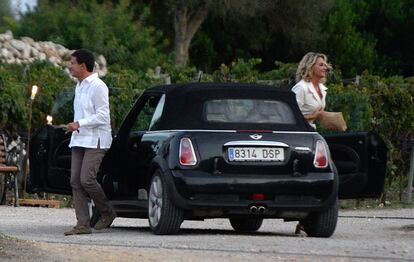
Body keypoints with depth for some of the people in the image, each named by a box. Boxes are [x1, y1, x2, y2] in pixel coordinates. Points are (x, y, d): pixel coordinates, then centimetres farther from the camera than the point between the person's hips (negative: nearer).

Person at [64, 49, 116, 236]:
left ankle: (107, 213, 4)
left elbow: (102, 116, -16)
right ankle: (82, 224, 0)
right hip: (79, 140, 9)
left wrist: (79, 124, -19)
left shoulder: (97, 87, -11)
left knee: (87, 179, -16)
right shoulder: (79, 87, 18)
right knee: (75, 181, 0)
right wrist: (75, 128, 14)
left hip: (95, 141, -9)